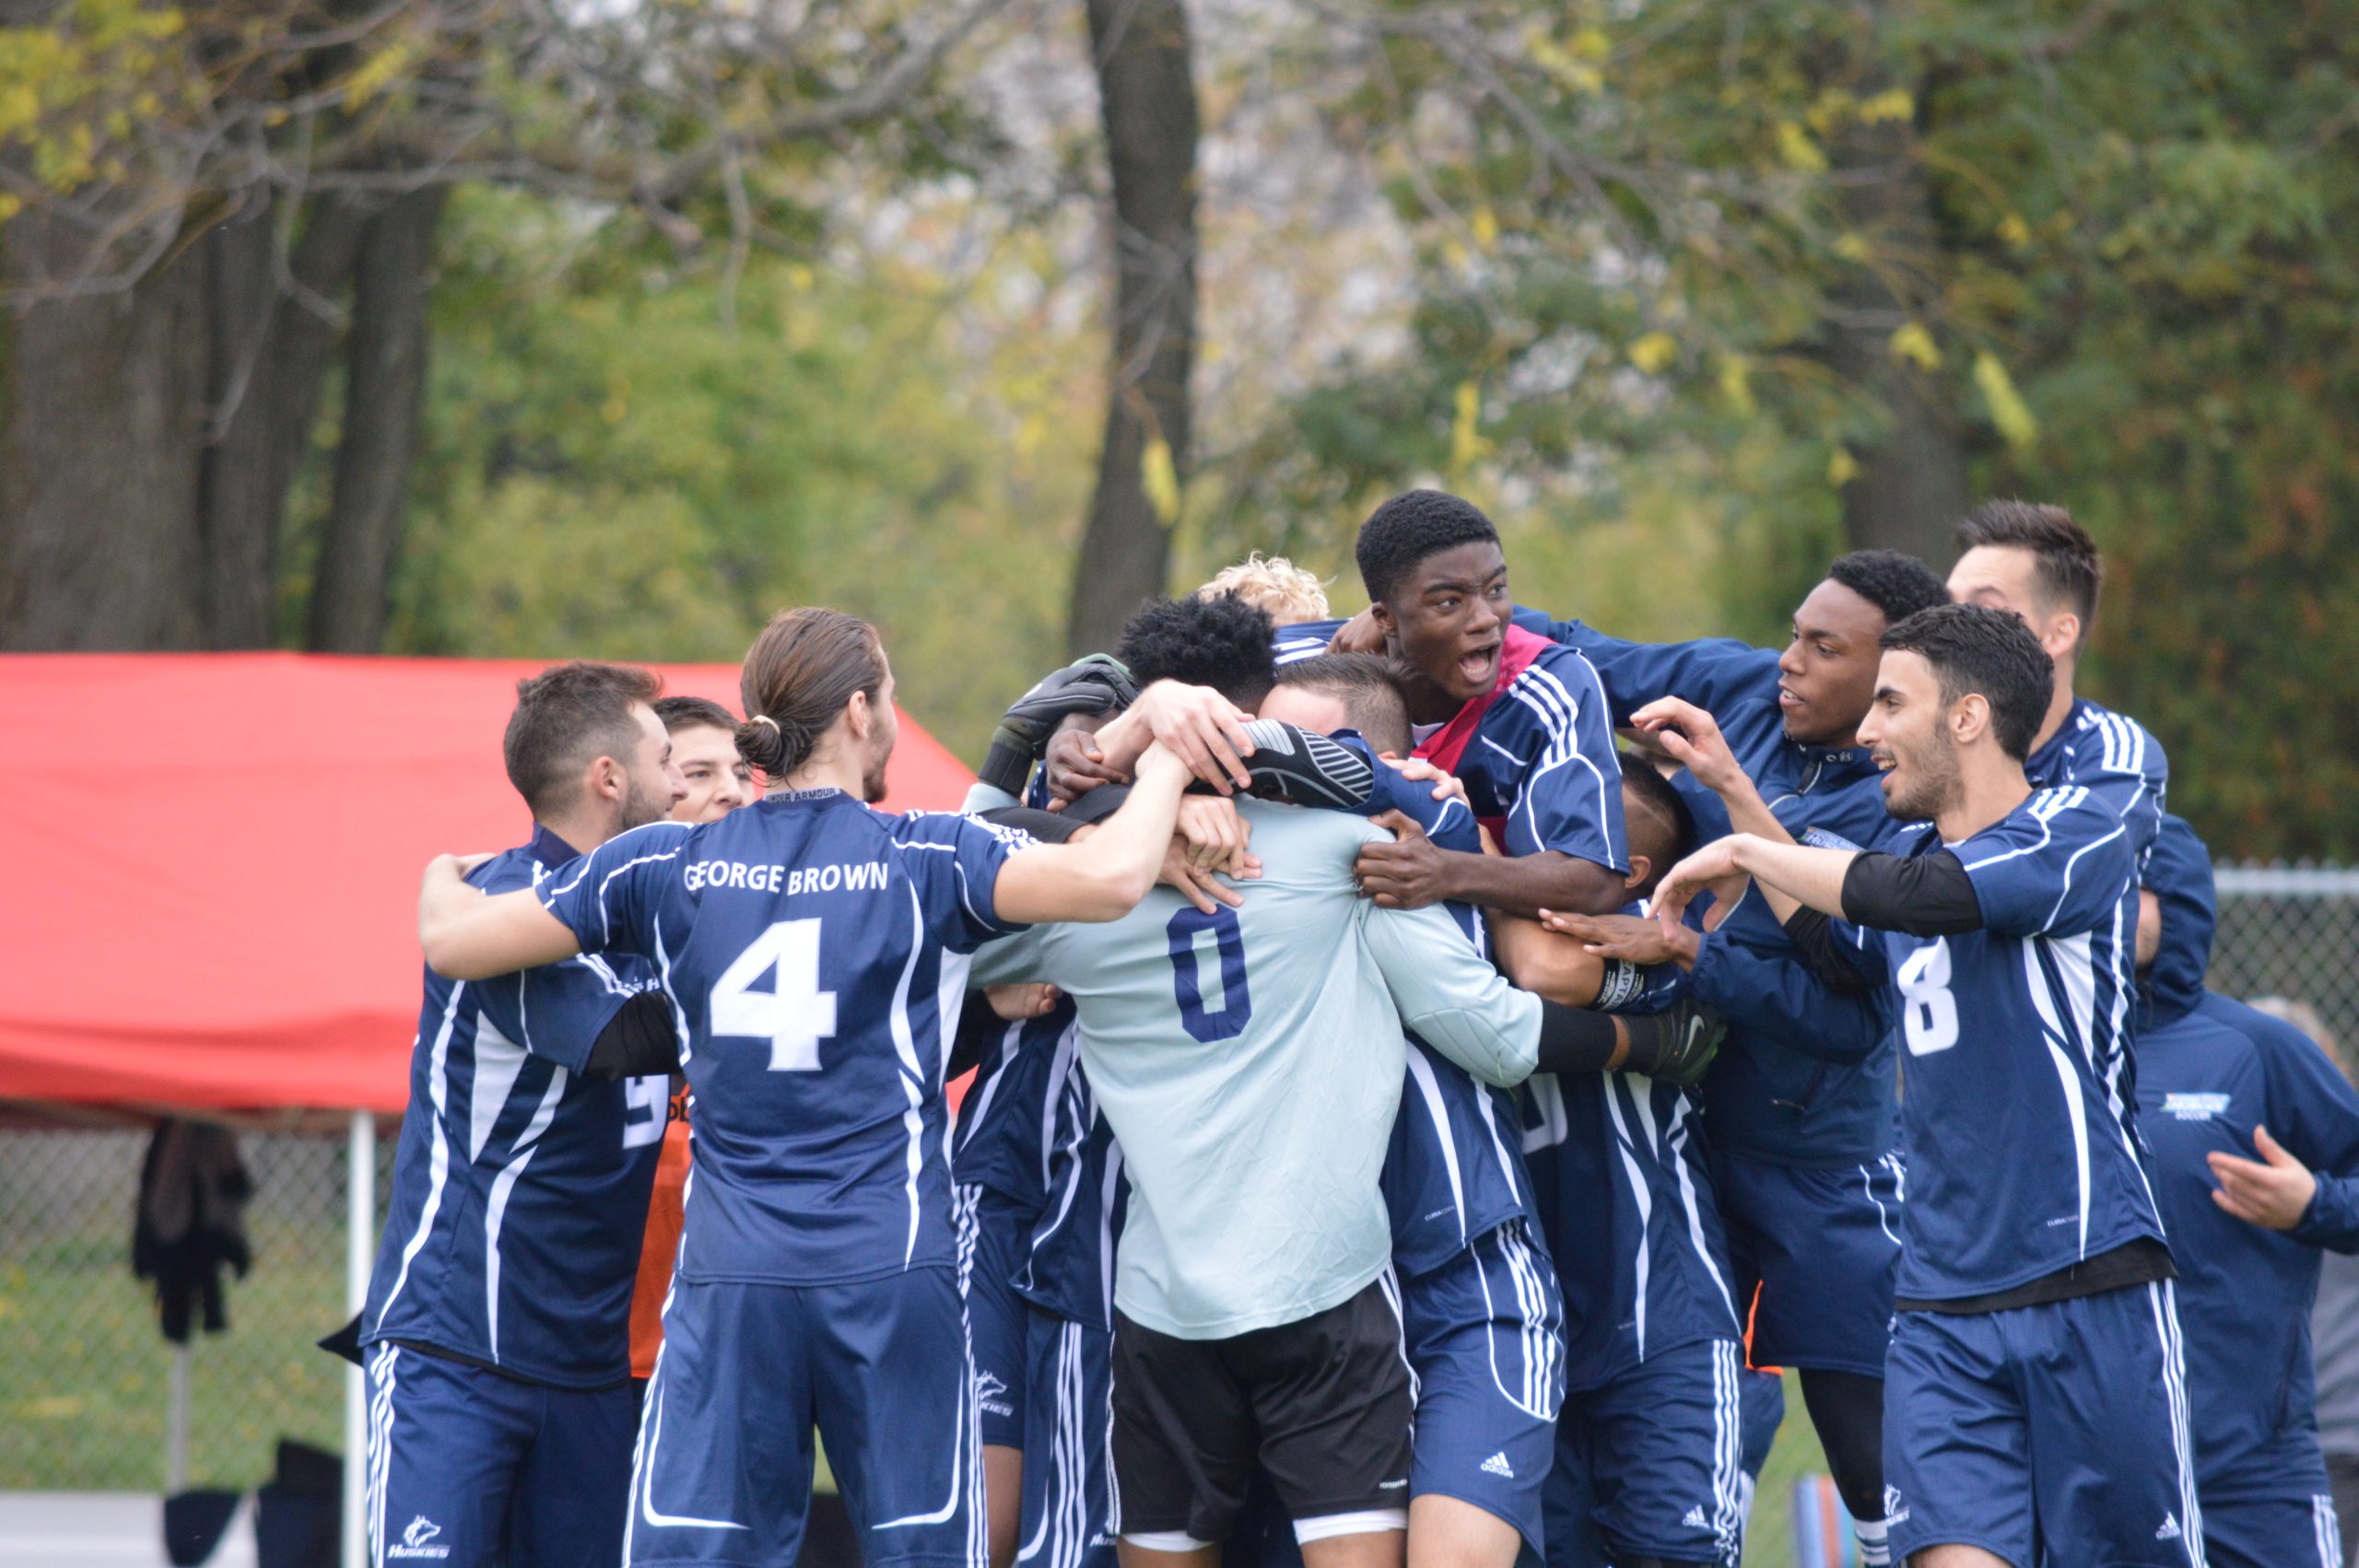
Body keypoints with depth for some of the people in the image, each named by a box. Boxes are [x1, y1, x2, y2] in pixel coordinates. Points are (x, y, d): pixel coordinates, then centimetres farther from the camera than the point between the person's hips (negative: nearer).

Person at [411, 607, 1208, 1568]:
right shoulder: (921, 858, -1)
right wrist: (1163, 771, 4)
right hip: (893, 1272, -2)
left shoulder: (667, 866, 6)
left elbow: (453, 940, 9)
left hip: (726, 1281, 2)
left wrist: (444, 875, 33)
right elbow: (1109, 878, -15)